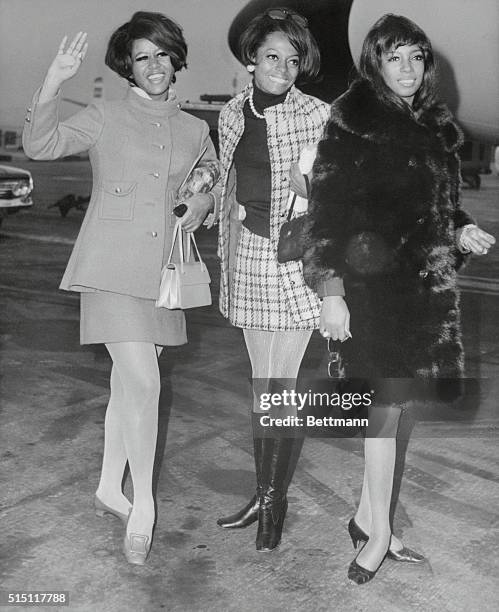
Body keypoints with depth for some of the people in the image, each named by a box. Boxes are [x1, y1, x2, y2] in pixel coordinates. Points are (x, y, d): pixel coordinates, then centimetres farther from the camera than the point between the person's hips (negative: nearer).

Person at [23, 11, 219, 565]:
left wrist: (203, 203, 4)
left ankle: (110, 489, 31)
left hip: (162, 271, 5)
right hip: (112, 269, -4)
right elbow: (39, 145, -10)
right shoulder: (106, 118, 1)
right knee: (143, 384, -14)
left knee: (128, 384, 14)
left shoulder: (194, 130, 12)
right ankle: (143, 509, 1)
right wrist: (54, 81, -22)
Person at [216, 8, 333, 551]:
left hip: (298, 257, -5)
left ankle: (276, 499, 15)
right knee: (261, 382, 12)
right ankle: (262, 494, 25)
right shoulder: (232, 113, 7)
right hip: (248, 253, 5)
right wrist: (226, 258, 17)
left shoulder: (317, 115, -8)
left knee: (281, 383, -3)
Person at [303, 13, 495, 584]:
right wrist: (330, 289, -18)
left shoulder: (434, 126, 15)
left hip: (424, 280, 6)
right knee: (390, 399, -4)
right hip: (376, 280, -6)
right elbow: (327, 207, -12)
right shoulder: (351, 121, -6)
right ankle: (378, 530, 10)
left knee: (388, 398, 9)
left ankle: (369, 514, 22)